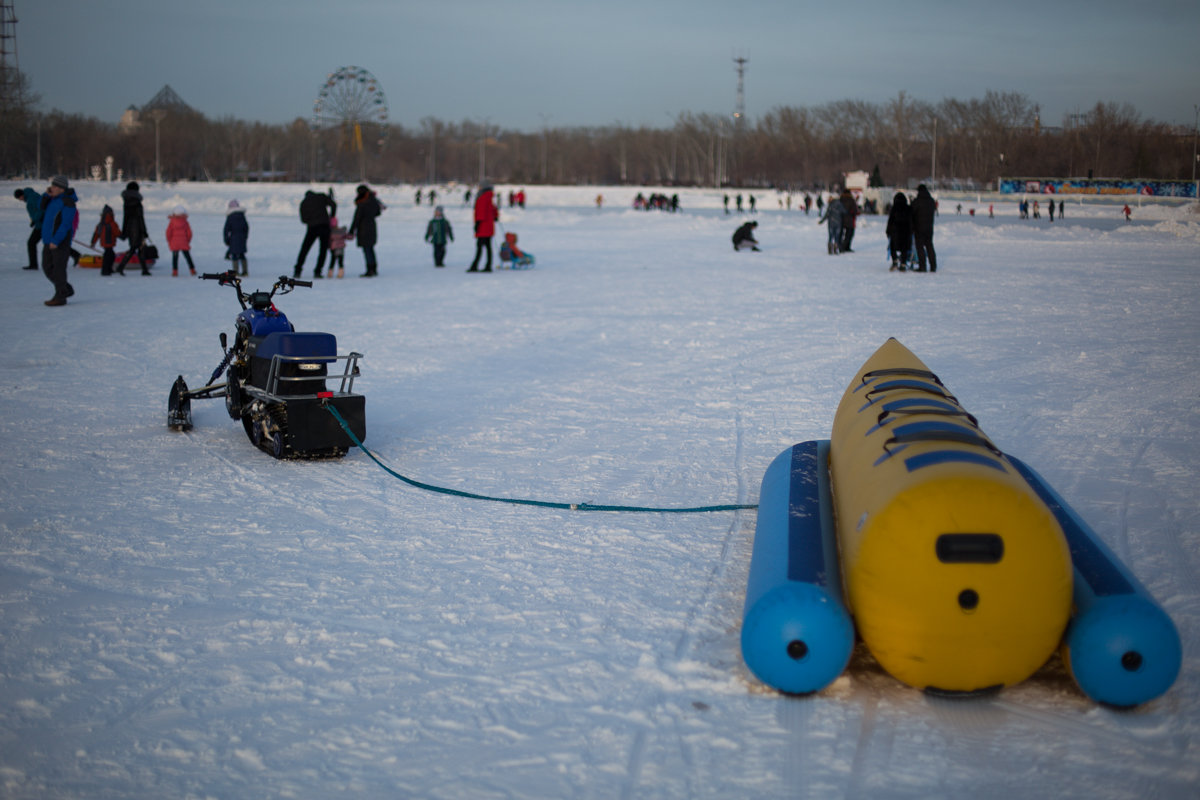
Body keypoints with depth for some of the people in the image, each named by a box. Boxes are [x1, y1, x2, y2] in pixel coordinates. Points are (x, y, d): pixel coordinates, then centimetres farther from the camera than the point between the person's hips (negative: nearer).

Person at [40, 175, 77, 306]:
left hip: (61, 241, -9)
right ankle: (66, 290, 24)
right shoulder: (53, 200, 14)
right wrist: (46, 195, 4)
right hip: (49, 241, 9)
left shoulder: (67, 202, -14)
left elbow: (66, 224, -19)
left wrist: (56, 241, -23)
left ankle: (60, 297, 2)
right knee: (47, 267, 13)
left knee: (58, 268, -5)